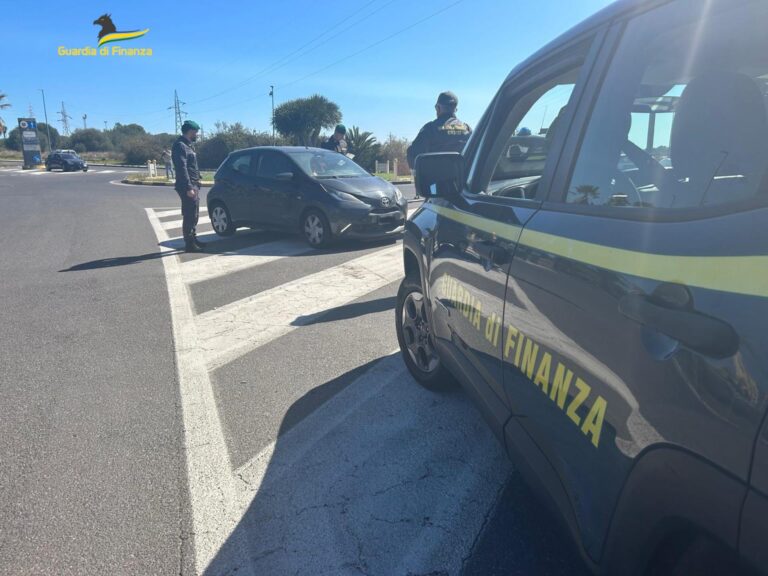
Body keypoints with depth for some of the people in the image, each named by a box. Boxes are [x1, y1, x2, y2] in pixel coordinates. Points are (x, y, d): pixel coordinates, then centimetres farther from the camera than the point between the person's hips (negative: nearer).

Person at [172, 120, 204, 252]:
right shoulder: (180, 146, -13)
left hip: (194, 186, 10)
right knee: (190, 215, -8)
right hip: (187, 187, -10)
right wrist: (188, 187, -24)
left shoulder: (187, 145, 18)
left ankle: (193, 239, 26)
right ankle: (189, 244, -4)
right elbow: (182, 168, -20)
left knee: (194, 215, 16)